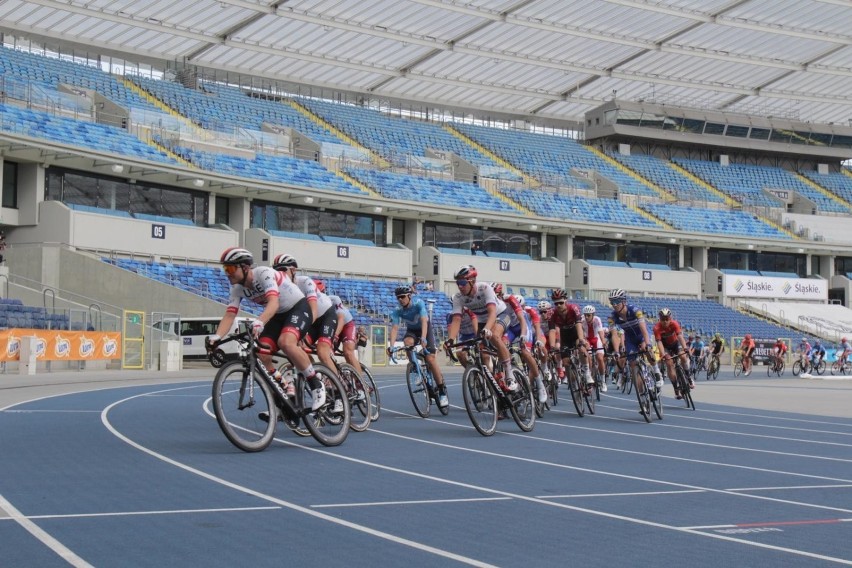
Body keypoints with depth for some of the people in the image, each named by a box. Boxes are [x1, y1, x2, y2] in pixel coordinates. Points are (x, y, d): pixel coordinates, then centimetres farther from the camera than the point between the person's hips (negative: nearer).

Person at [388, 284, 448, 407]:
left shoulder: (418, 303, -29)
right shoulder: (398, 310, -21)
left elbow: (424, 321, -40)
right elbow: (394, 328, -29)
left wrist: (423, 338, -55)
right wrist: (391, 345, -44)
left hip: (425, 328, -3)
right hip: (412, 330, 3)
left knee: (430, 358, -18)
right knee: (408, 342, -34)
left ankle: (442, 391, -11)